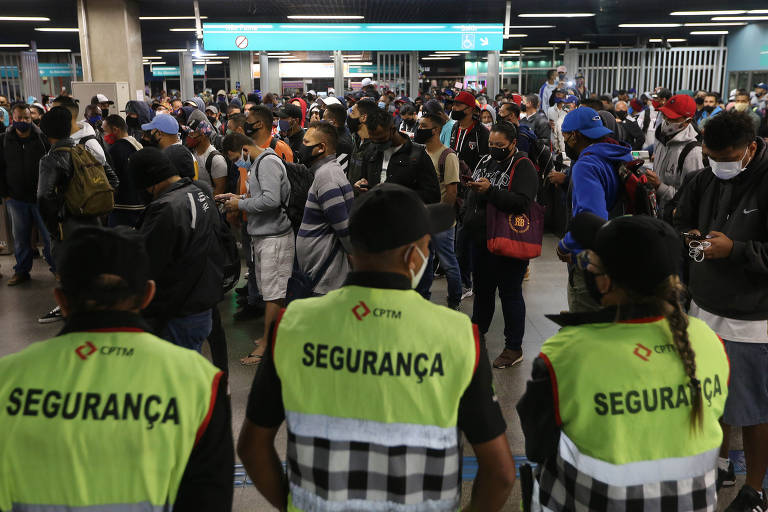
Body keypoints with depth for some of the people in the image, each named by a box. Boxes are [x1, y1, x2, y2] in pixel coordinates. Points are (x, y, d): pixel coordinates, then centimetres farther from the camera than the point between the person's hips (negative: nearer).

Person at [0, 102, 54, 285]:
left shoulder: (42, 138, -1)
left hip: (41, 198, -2)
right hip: (15, 199, 2)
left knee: (49, 234, 2)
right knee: (20, 238, 12)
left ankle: (57, 267, 16)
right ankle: (21, 271, 25)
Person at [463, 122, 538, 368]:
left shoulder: (523, 166, -11)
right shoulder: (486, 161, 13)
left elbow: (521, 202, -25)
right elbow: (472, 197, 23)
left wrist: (490, 190, -30)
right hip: (482, 238, 8)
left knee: (510, 293, 1)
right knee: (482, 288, 19)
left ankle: (514, 348, 11)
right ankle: (478, 331, 36)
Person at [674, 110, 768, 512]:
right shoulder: (707, 179, 4)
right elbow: (681, 220, 12)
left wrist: (735, 249, -29)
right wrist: (685, 235, -9)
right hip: (705, 308, 6)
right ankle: (721, 463, 42)